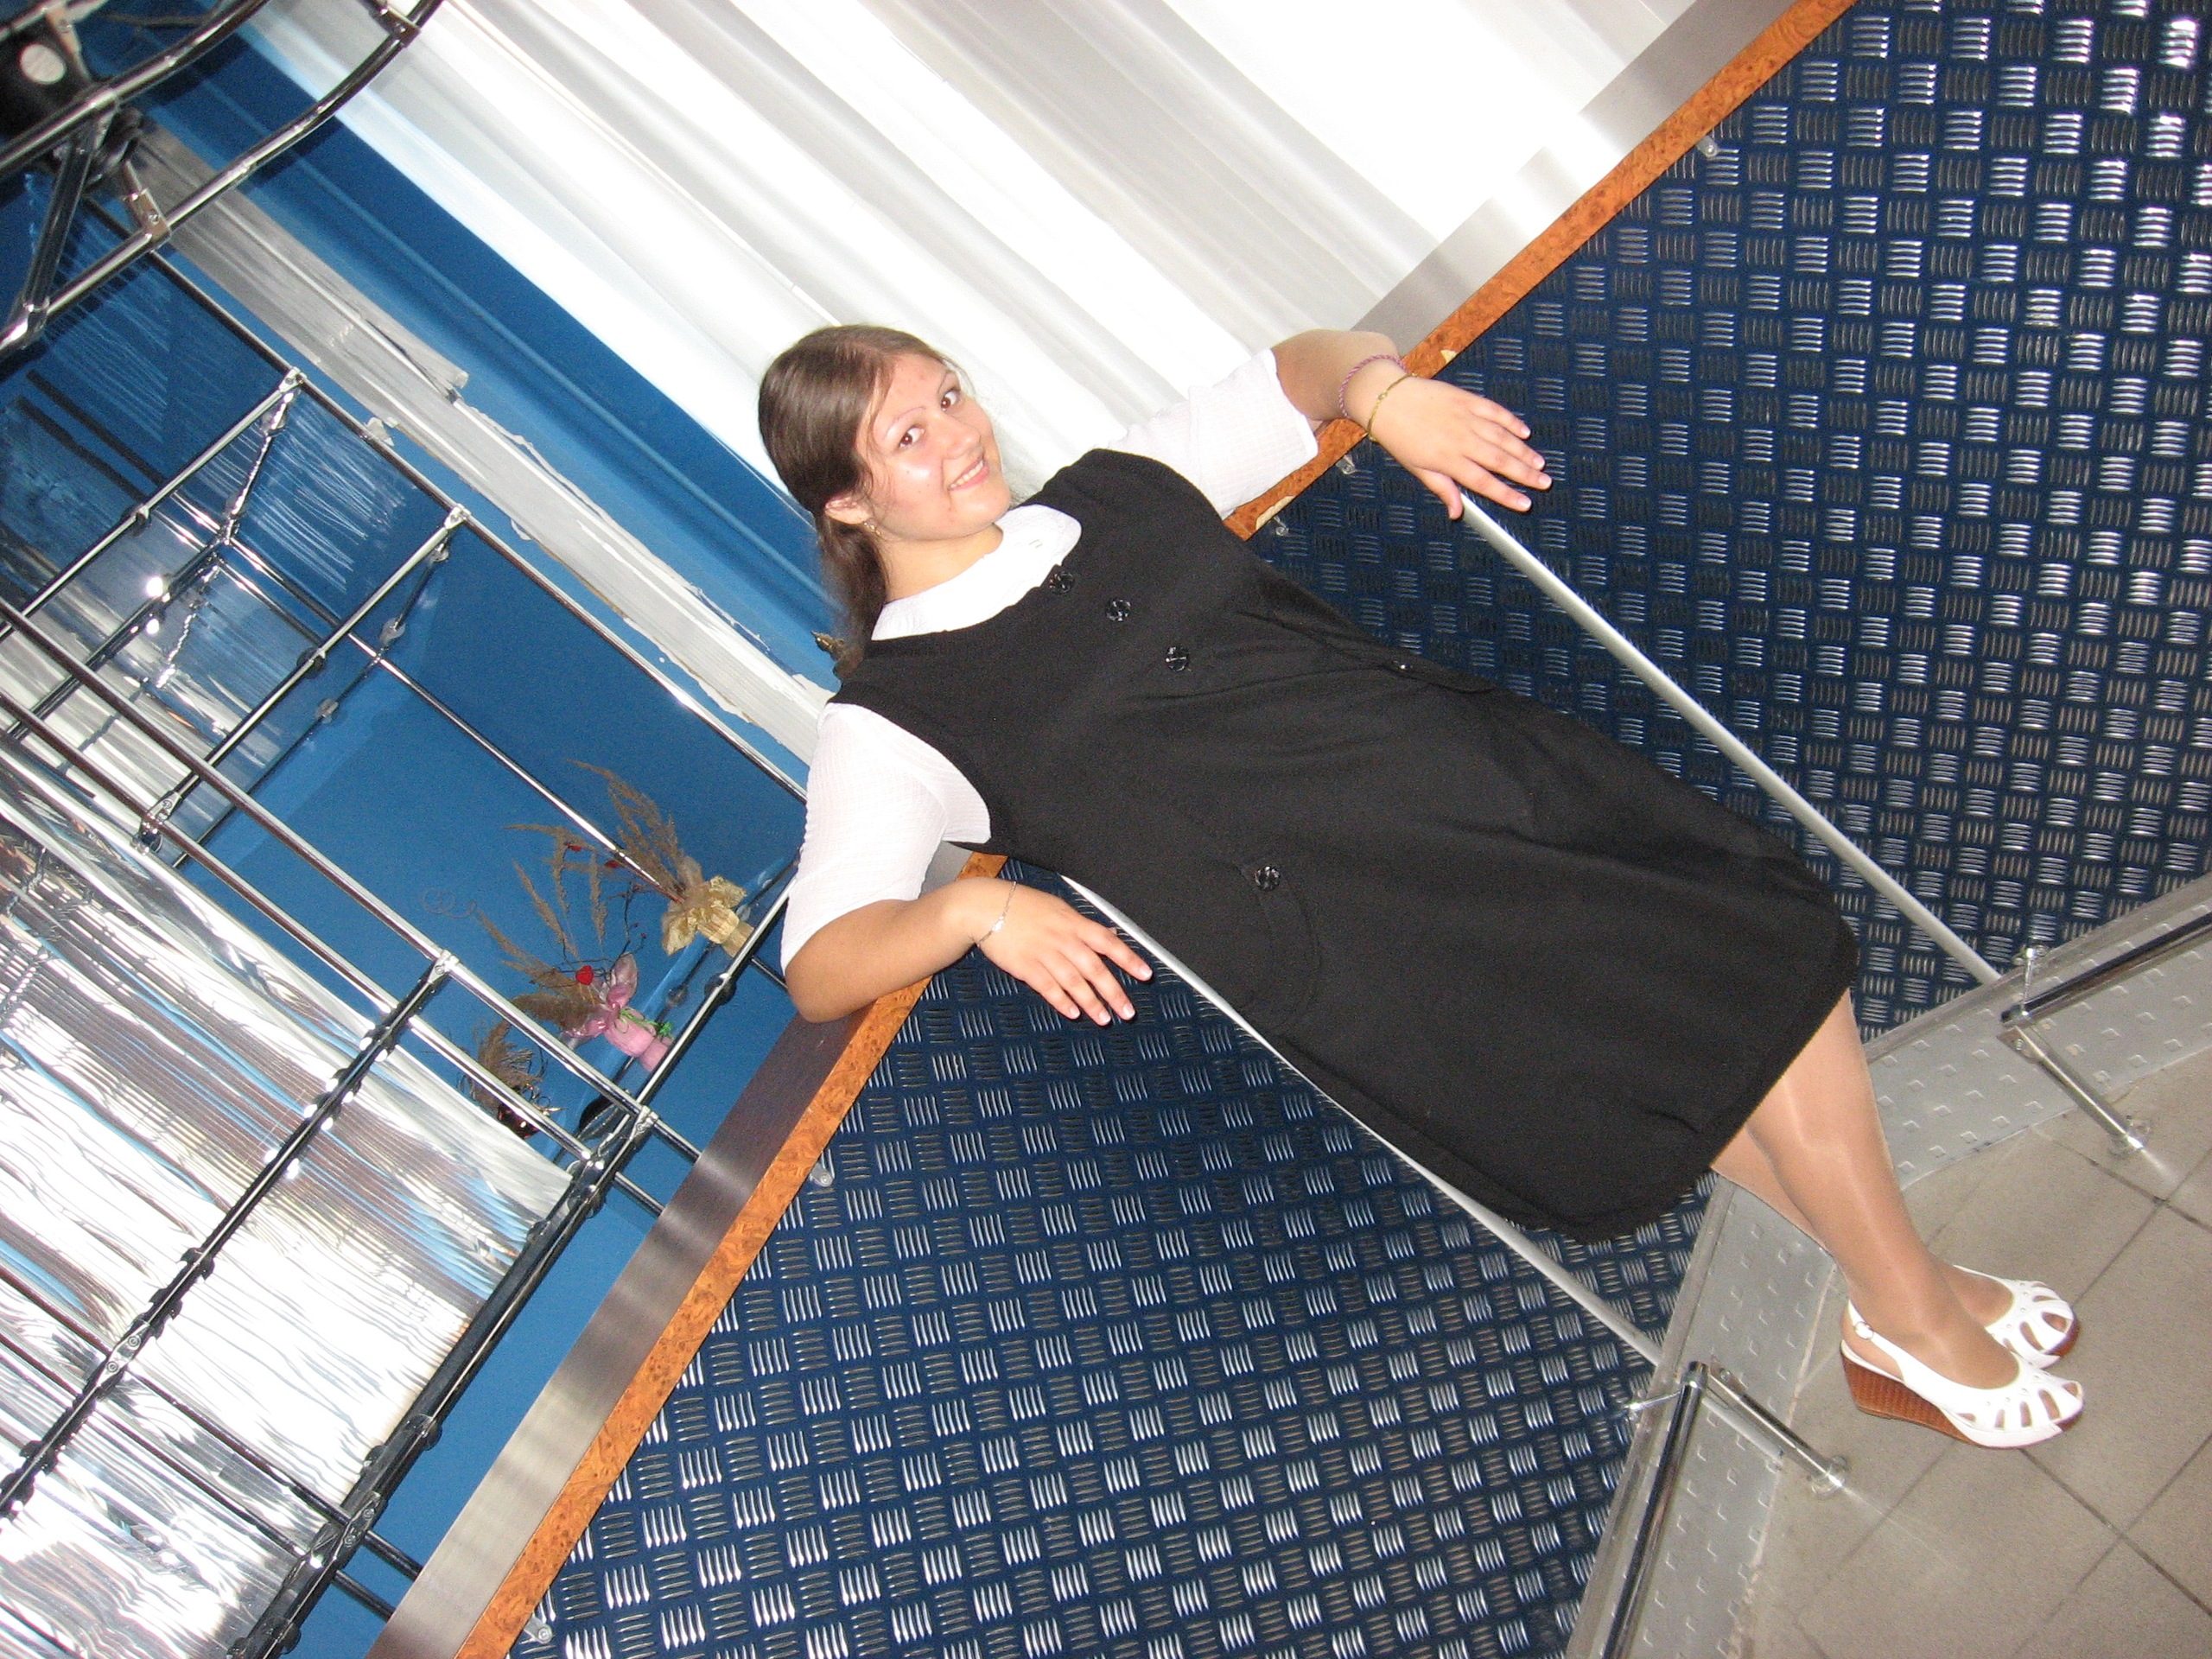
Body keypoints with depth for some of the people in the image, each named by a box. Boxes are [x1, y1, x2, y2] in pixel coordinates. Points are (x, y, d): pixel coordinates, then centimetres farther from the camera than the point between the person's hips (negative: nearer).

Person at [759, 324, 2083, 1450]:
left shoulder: (1117, 491, 15)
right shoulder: (892, 725, 0)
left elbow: (1301, 368, 25)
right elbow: (820, 965, -10)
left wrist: (1385, 390, 2)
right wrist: (972, 908, -30)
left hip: (1468, 759, 6)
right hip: (1345, 924, -6)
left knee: (1779, 941, -2)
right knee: (1713, 1007, -12)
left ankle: (1905, 1293, 20)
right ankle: (1915, 1322, 13)